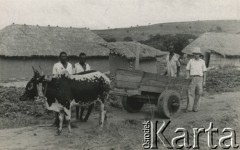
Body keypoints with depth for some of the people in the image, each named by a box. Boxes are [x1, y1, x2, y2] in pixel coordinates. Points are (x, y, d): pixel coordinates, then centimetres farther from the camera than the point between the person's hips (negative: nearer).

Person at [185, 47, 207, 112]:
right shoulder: (191, 61, 8)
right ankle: (189, 108, -4)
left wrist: (204, 81, 0)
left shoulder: (202, 61, 6)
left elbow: (204, 72, 7)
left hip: (199, 78, 0)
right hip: (192, 78, 0)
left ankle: (196, 107, 7)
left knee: (198, 93, -1)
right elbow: (188, 70, 12)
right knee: (190, 93, -6)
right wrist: (188, 77, -5)